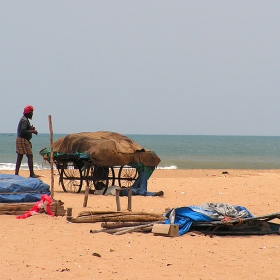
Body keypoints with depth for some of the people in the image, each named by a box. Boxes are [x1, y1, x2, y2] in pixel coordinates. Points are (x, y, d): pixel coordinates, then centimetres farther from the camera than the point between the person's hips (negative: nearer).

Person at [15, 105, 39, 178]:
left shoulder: (24, 119, 18)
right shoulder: (25, 120, -15)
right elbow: (23, 131, -24)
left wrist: (31, 128, 12)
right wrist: (32, 131, -19)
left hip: (19, 139, 11)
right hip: (23, 140, -11)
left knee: (19, 157, 9)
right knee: (30, 156, -8)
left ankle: (16, 173, 8)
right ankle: (32, 174, -10)